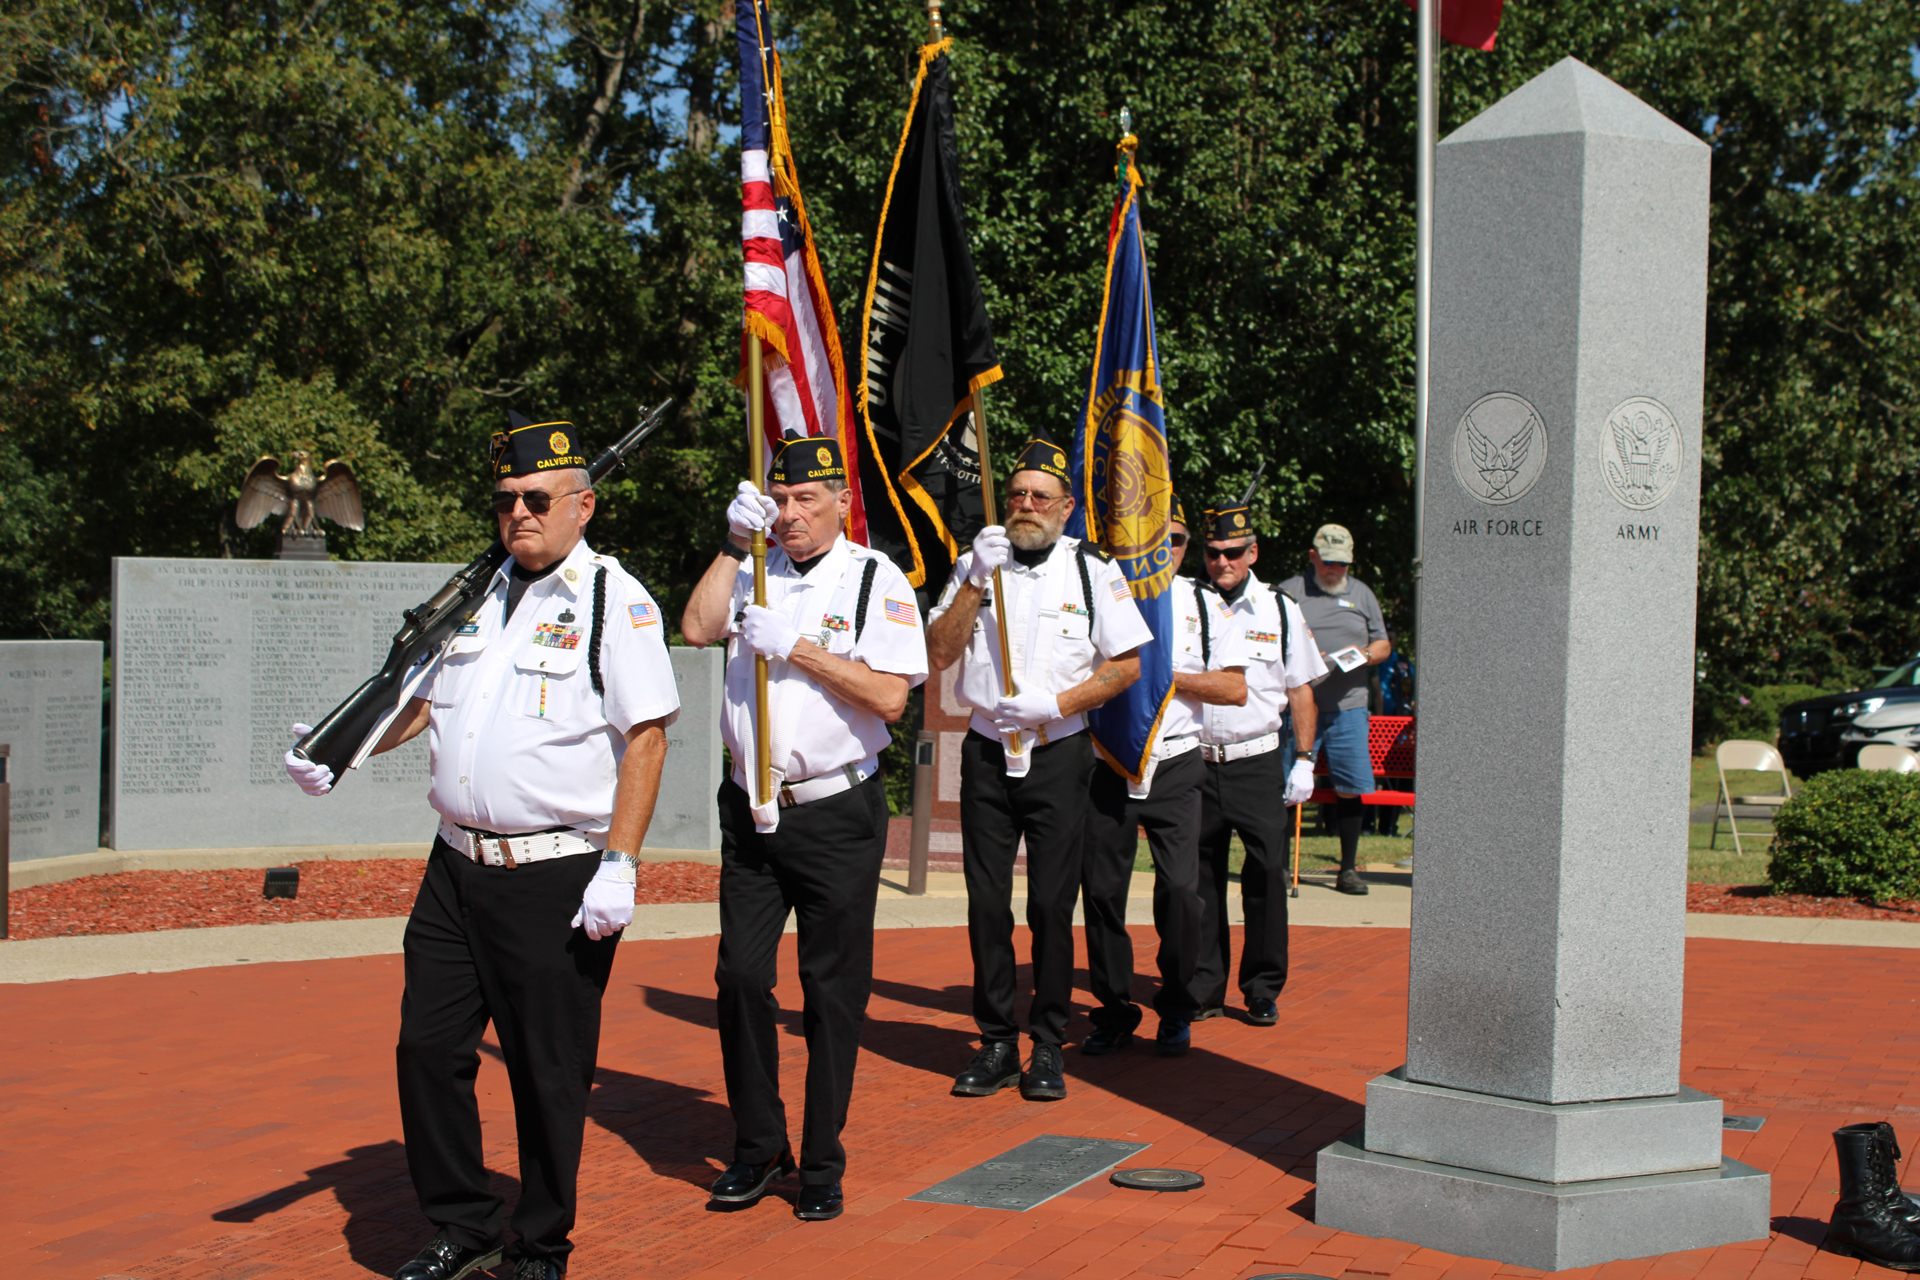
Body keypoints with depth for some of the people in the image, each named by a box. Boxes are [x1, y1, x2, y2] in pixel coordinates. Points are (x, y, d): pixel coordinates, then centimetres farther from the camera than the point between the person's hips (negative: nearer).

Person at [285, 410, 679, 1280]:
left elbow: (646, 737, -12)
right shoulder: (478, 595, 14)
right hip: (456, 871, 7)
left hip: (558, 879, -6)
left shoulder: (615, 601, -7)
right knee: (428, 1050, 9)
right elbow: (424, 697, 25)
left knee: (549, 1074, 2)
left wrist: (618, 867, -17)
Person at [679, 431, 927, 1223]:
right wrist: (735, 543, -8)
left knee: (833, 992, 3)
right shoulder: (754, 571, 11)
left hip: (837, 816, -3)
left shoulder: (877, 579, -1)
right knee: (741, 978, 3)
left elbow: (890, 696, -10)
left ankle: (822, 1164, 15)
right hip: (750, 811, 3)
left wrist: (796, 647, -14)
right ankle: (758, 1148, 19)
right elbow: (697, 628, -4)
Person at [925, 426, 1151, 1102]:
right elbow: (940, 652, -2)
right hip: (986, 754, 2)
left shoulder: (1092, 570, 1)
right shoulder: (975, 563, 7)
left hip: (1058, 754, -2)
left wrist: (1054, 704, -11)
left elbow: (1127, 664, 0)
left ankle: (1047, 1046, 9)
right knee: (987, 903, 3)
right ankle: (997, 1043, 13)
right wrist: (976, 581, -13)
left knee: (1052, 905, -3)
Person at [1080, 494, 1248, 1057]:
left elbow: (1235, 689, 2)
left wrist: (1166, 676, -8)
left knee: (1179, 889, -8)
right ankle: (1114, 1010, 17)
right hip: (1107, 763, 0)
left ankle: (1176, 1012, 9)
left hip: (1174, 764, 0)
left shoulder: (1202, 604, 7)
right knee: (1102, 889, 2)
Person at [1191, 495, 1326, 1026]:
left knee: (1267, 876, -4)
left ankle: (1263, 991, 8)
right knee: (1200, 878, 5)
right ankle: (1204, 988, 16)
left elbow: (1301, 691, 12)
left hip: (1259, 763, 0)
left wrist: (1304, 760, 5)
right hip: (1197, 760, 0)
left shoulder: (1280, 610, 8)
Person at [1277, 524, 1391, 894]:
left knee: (1352, 787, 1)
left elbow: (1384, 644, 20)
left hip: (1347, 707, 3)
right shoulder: (1288, 592, 6)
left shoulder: (1362, 594, 17)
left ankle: (1348, 869, 11)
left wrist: (1364, 655, -2)